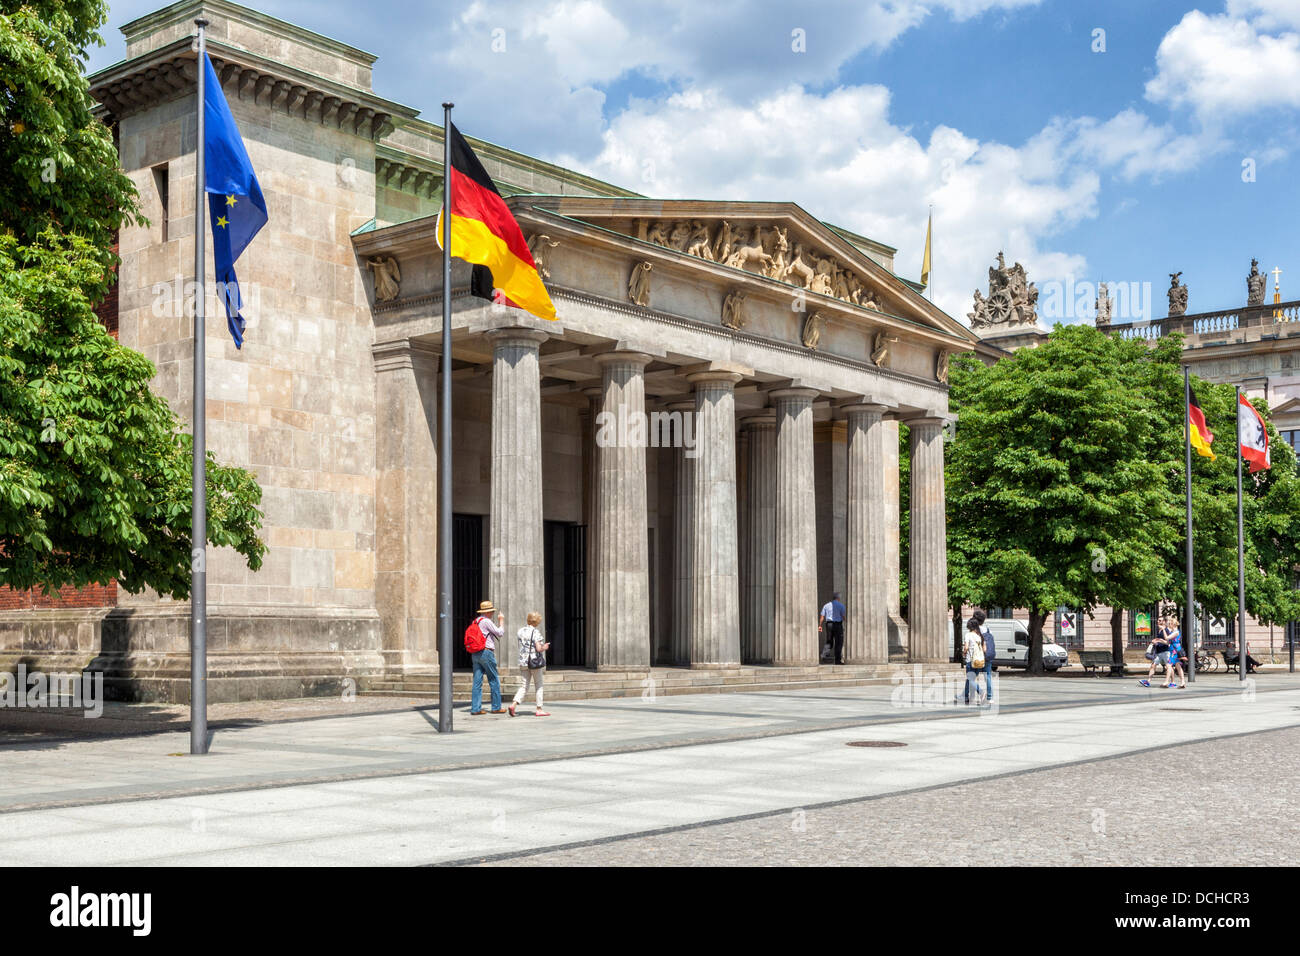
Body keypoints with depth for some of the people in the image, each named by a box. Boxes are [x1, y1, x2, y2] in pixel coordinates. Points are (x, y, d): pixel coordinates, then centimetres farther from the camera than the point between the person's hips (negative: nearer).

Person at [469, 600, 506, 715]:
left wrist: (498, 622, 28)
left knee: (477, 681, 4)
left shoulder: (475, 622, 16)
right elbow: (499, 633, -5)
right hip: (486, 652, -8)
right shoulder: (486, 621, -10)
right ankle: (496, 707, 7)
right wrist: (501, 621, 9)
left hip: (475, 654, 8)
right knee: (494, 681, 3)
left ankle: (475, 708, 0)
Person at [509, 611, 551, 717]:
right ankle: (539, 709, 12)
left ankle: (514, 704, -13)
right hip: (535, 662, -5)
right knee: (538, 685, 9)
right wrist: (544, 648, 3)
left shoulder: (521, 631, 6)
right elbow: (539, 648, -20)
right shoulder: (535, 632, -13)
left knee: (524, 686, 8)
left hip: (523, 661, 5)